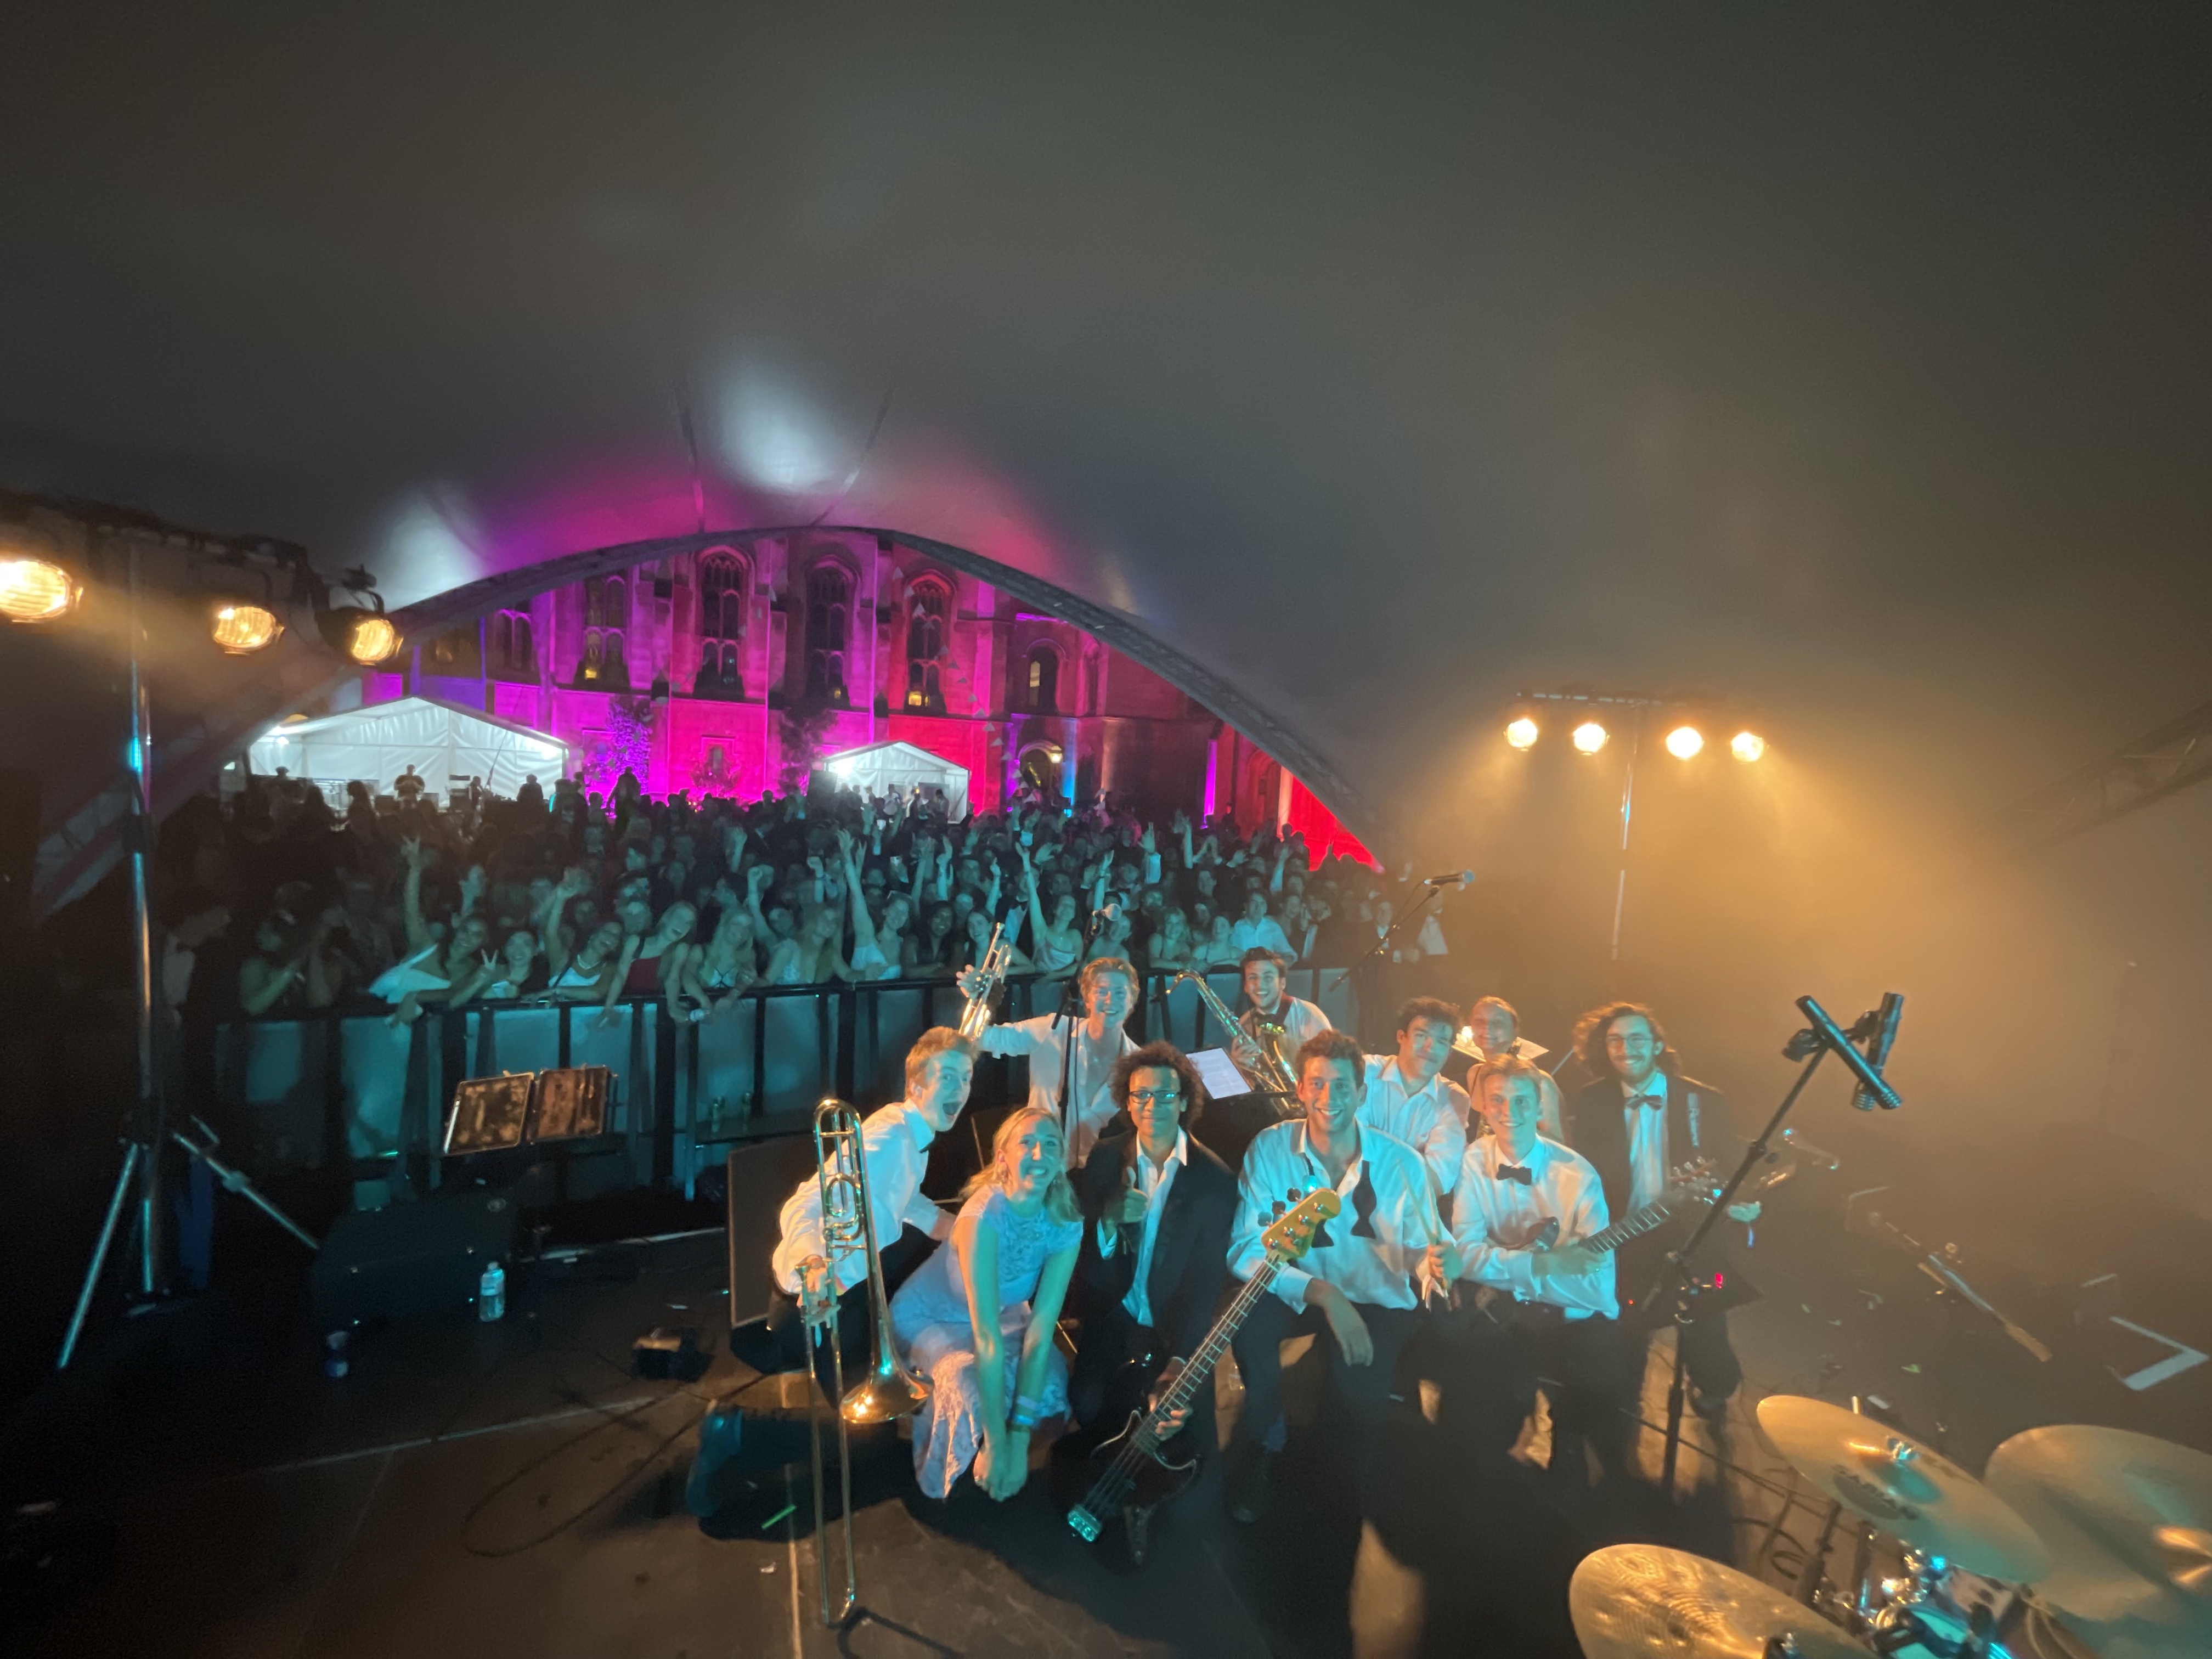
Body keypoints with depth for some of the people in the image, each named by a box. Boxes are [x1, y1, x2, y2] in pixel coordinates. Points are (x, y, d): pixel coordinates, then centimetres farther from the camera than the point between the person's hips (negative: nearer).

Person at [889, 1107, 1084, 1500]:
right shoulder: (984, 1214, -36)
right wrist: (996, 1443, -34)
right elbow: (987, 1336, -36)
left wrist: (1018, 1438, -26)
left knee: (1053, 1380, -17)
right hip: (927, 1317, -4)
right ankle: (950, 1490, 3)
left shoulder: (1066, 1224, -20)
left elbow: (1041, 1327, -22)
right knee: (972, 1390, -29)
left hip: (1001, 1313, 5)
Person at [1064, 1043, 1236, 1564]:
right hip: (1113, 1318, 2)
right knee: (1088, 1404, -19)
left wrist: (1179, 1360, -23)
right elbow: (1080, 1247, -1)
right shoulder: (1105, 1159, -3)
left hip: (1174, 1326, -2)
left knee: (1186, 1431, -19)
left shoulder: (1215, 1180, -12)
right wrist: (1111, 1222, -23)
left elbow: (1206, 1280, -13)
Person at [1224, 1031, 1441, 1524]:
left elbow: (1423, 1252, -4)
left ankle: (1366, 1479, 12)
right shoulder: (1269, 1149, -13)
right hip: (1295, 1293, 0)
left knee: (1358, 1377, -29)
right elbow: (1245, 1249, -18)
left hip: (1377, 1303, 0)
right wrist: (1324, 1293, -30)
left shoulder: (1401, 1163, -11)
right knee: (1249, 1321, -30)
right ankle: (1260, 1447, 1)